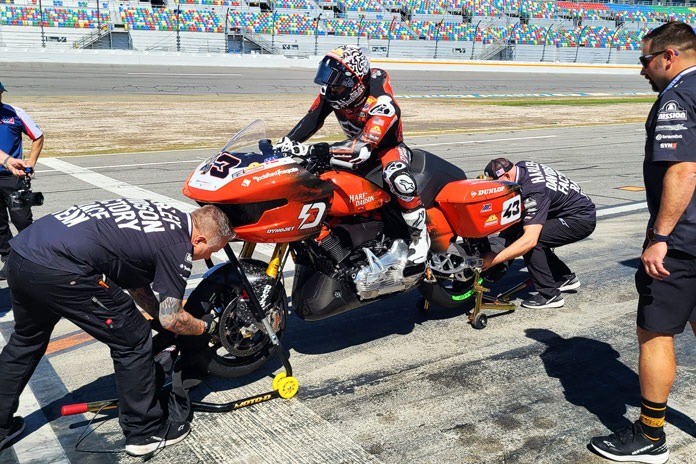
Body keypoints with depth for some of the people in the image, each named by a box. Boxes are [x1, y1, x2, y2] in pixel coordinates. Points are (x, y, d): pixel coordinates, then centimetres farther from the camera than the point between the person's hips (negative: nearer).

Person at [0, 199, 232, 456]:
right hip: (60, 269, -10)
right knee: (133, 341, 5)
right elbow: (171, 319, -2)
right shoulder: (178, 245, -4)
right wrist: (205, 326, 16)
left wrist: (163, 317, 29)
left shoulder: (162, 215, 21)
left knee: (27, 340, 31)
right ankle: (145, 431, 17)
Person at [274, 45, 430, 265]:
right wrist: (287, 142, -29)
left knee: (398, 180, -39)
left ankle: (419, 233, -18)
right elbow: (312, 119, -12)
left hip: (388, 147, -7)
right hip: (357, 143, 7)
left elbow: (362, 148, -46)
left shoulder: (382, 104, -37)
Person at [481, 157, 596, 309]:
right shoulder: (521, 166, -6)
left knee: (531, 240, -24)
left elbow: (530, 240, -40)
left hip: (582, 219, -10)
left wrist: (493, 259, -39)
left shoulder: (534, 192, -32)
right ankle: (566, 278, 18)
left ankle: (550, 295, -13)